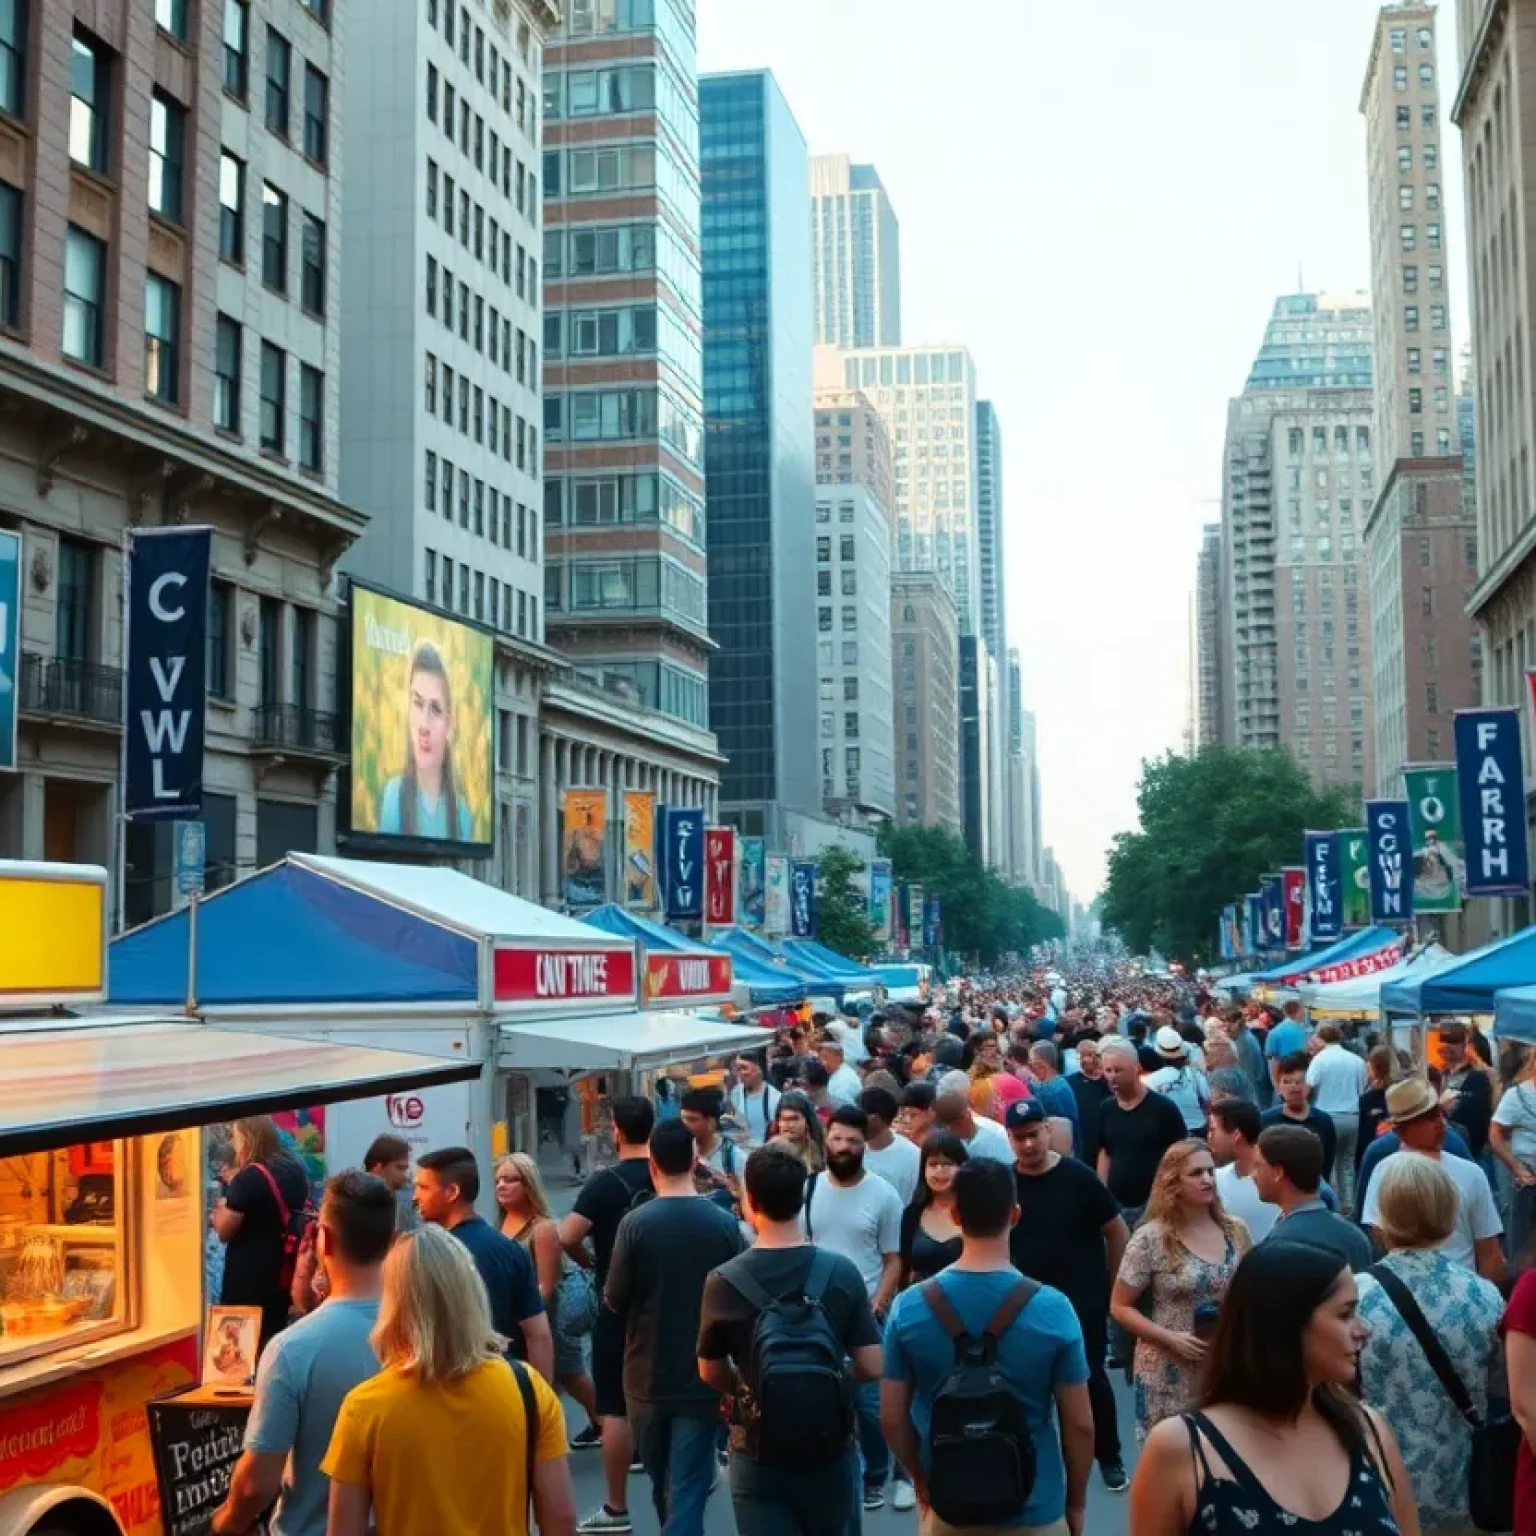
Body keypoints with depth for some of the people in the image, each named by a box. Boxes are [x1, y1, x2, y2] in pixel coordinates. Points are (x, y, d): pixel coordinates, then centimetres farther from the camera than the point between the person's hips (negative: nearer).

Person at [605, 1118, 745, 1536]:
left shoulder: (635, 1223, -12)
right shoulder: (725, 1224, -8)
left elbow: (615, 1301, -6)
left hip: (647, 1376, 0)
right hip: (702, 1377, 0)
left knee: (661, 1483, 21)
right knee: (687, 1490, 2)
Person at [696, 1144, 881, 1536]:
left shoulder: (723, 1282, -13)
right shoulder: (841, 1273, -10)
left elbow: (711, 1374, 0)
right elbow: (872, 1367, -8)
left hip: (757, 1457, -2)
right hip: (830, 1452, 2)